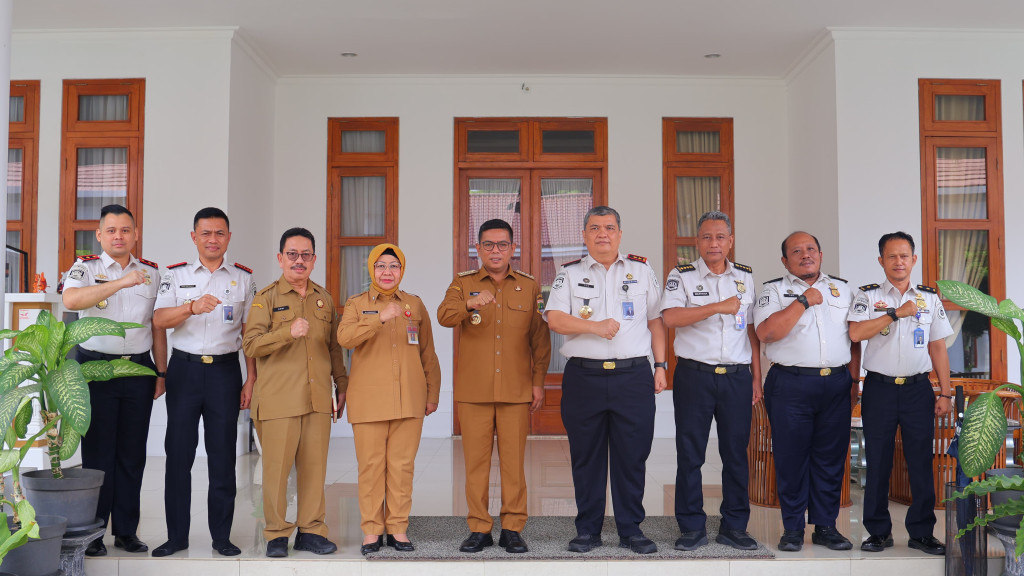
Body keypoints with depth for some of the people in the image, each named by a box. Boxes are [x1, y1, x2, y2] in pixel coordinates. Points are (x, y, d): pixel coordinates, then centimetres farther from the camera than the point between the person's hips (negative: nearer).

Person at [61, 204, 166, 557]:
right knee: (98, 452, 0)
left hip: (139, 369, 3)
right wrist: (121, 282, -31)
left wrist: (161, 373, 9)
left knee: (132, 454, 7)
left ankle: (127, 531, 15)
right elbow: (71, 300, -22)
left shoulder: (152, 273, 11)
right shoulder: (85, 268, 0)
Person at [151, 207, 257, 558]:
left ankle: (221, 536, 13)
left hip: (225, 371, 0)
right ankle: (177, 535, 13)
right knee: (178, 453, 2)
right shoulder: (176, 275, 7)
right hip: (185, 368, 0)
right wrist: (191, 307, -24)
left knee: (223, 455, 2)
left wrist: (251, 380, 2)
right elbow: (159, 321, -5)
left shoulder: (243, 279, 8)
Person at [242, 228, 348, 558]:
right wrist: (288, 332, -23)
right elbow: (250, 345, -10)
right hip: (278, 399, -4)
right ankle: (276, 534, 12)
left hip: (318, 399, 4)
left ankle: (310, 530, 17)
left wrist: (342, 383, 17)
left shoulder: (324, 298, 14)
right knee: (277, 468, -1)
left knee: (314, 466, 6)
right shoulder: (266, 298, 0)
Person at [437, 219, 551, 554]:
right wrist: (470, 304, -33)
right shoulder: (463, 284, 6)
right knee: (476, 460, 3)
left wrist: (538, 381, 4)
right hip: (473, 390, 0)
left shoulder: (529, 287, 9)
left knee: (514, 460, 2)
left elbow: (540, 339, 10)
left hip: (516, 390, 0)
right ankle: (479, 529, 12)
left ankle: (512, 529, 11)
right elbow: (444, 316, -13)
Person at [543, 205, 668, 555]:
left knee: (632, 456, 3)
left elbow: (656, 321, 13)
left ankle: (631, 530, 15)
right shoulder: (570, 274, 9)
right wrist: (595, 327, -14)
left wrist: (660, 365, 6)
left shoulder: (643, 271, 12)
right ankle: (587, 530, 16)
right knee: (586, 457, 5)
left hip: (634, 375, 1)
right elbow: (554, 319, -3)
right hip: (584, 377, 0)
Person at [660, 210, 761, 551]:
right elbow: (670, 317, -14)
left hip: (737, 376, 3)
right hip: (694, 375, -2)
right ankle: (692, 528, 12)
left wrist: (757, 377, 10)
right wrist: (718, 307, -17)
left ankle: (734, 527, 17)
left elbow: (752, 330, 14)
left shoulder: (746, 277, 12)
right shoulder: (682, 276, 2)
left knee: (736, 453, 6)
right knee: (690, 453, 1)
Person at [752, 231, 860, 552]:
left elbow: (854, 339, 17)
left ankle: (826, 526, 17)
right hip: (790, 385, -3)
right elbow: (766, 332, -12)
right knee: (790, 458, 1)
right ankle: (792, 528, 12)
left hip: (836, 384, 3)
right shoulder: (774, 290, 5)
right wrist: (804, 301, -10)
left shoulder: (842, 289, 16)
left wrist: (854, 382, 9)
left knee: (831, 457, 6)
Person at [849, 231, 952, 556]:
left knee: (921, 462, 3)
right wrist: (897, 313, -14)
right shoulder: (868, 296, 3)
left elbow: (938, 348, 10)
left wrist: (945, 393, 6)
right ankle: (878, 531, 14)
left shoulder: (929, 298, 10)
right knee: (877, 462, 4)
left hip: (918, 388, 2)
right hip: (879, 388, -1)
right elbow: (856, 333, -14)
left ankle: (921, 531, 15)